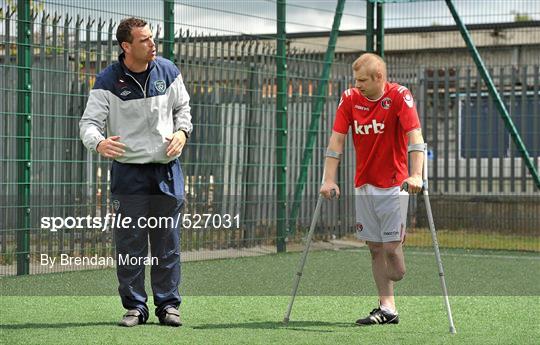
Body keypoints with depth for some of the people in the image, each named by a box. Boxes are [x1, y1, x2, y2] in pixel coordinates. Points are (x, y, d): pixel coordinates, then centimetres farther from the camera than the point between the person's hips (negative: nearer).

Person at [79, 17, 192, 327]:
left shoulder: (168, 71, 3)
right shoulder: (108, 81, -8)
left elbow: (182, 107, 17)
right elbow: (89, 121, -11)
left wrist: (182, 131, -2)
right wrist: (99, 142, -32)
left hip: (167, 170, 2)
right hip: (128, 173, -2)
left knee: (168, 242, 5)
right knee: (130, 244, 0)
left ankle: (168, 304, 14)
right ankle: (135, 306, 10)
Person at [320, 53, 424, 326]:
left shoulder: (399, 96, -11)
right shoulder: (350, 98, 1)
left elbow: (414, 136, -21)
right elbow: (336, 141, -1)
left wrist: (416, 175, -33)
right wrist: (329, 180, -9)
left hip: (393, 184, -4)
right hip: (364, 184, 4)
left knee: (391, 247, -10)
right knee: (375, 248, 4)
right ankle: (387, 308, 8)